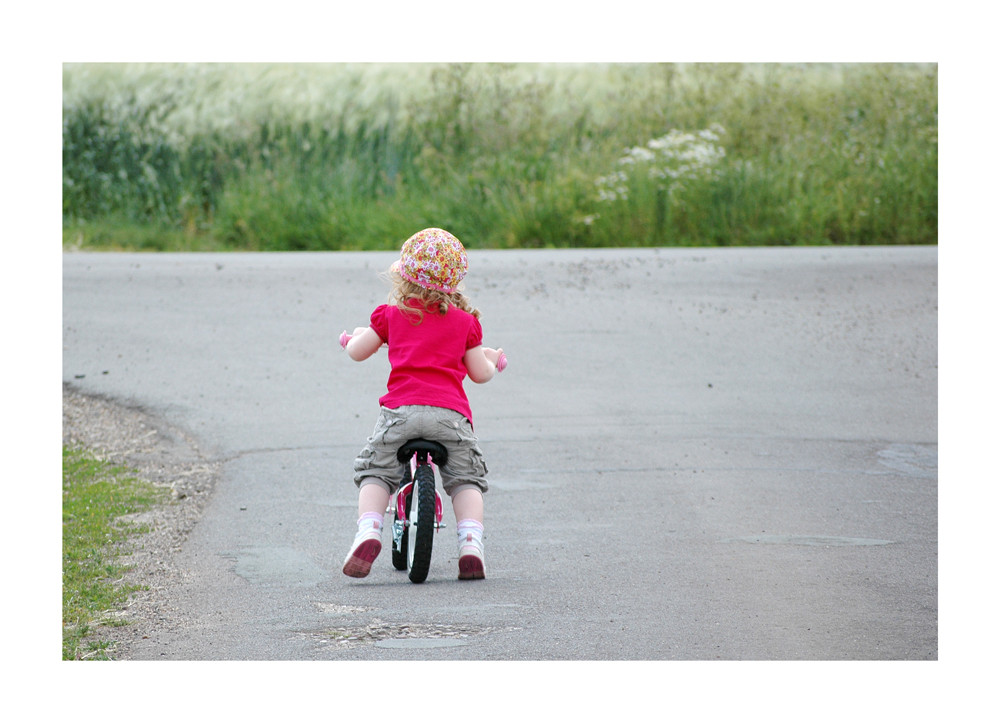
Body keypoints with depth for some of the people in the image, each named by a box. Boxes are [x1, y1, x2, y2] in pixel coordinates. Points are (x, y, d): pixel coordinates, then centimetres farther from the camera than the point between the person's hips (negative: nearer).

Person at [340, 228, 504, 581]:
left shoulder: (391, 314, 12)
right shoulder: (464, 320, 15)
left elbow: (357, 352, 19)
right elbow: (480, 373, 18)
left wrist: (355, 336, 42)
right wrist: (491, 360, 41)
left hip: (400, 410, -1)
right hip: (451, 412, 1)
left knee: (374, 472, 13)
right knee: (466, 478, 15)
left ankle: (368, 530, -10)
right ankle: (470, 545, -4)